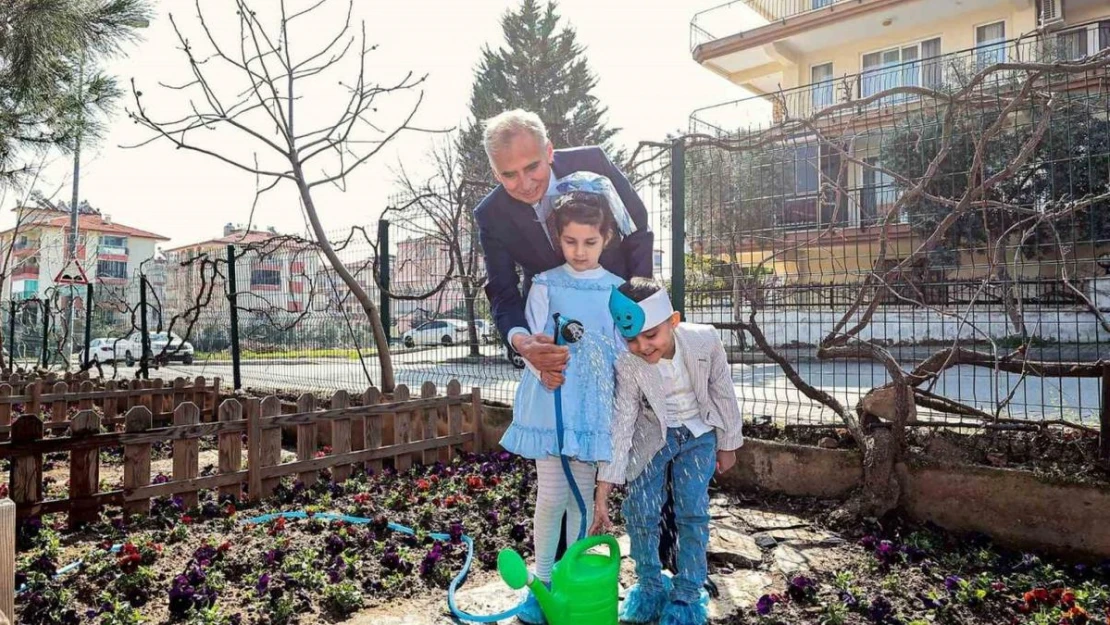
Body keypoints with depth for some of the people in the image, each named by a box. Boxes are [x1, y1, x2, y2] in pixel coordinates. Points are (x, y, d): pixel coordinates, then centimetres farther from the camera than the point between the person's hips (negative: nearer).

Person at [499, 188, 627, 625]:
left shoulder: (617, 291, 6)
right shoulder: (545, 286, 1)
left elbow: (623, 351, 8)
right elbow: (535, 343, -4)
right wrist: (544, 371, -24)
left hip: (593, 408, 2)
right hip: (550, 405, -1)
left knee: (583, 495, 10)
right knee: (551, 496, 3)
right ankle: (542, 581, 20)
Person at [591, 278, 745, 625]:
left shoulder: (705, 340, -26)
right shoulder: (626, 363, -27)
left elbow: (723, 393, -10)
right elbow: (620, 424, -24)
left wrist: (727, 445, 2)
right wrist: (602, 493, -26)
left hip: (698, 433, 0)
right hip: (652, 434, 0)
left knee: (692, 512, -5)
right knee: (640, 510, -5)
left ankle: (688, 593, 15)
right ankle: (650, 586, 20)